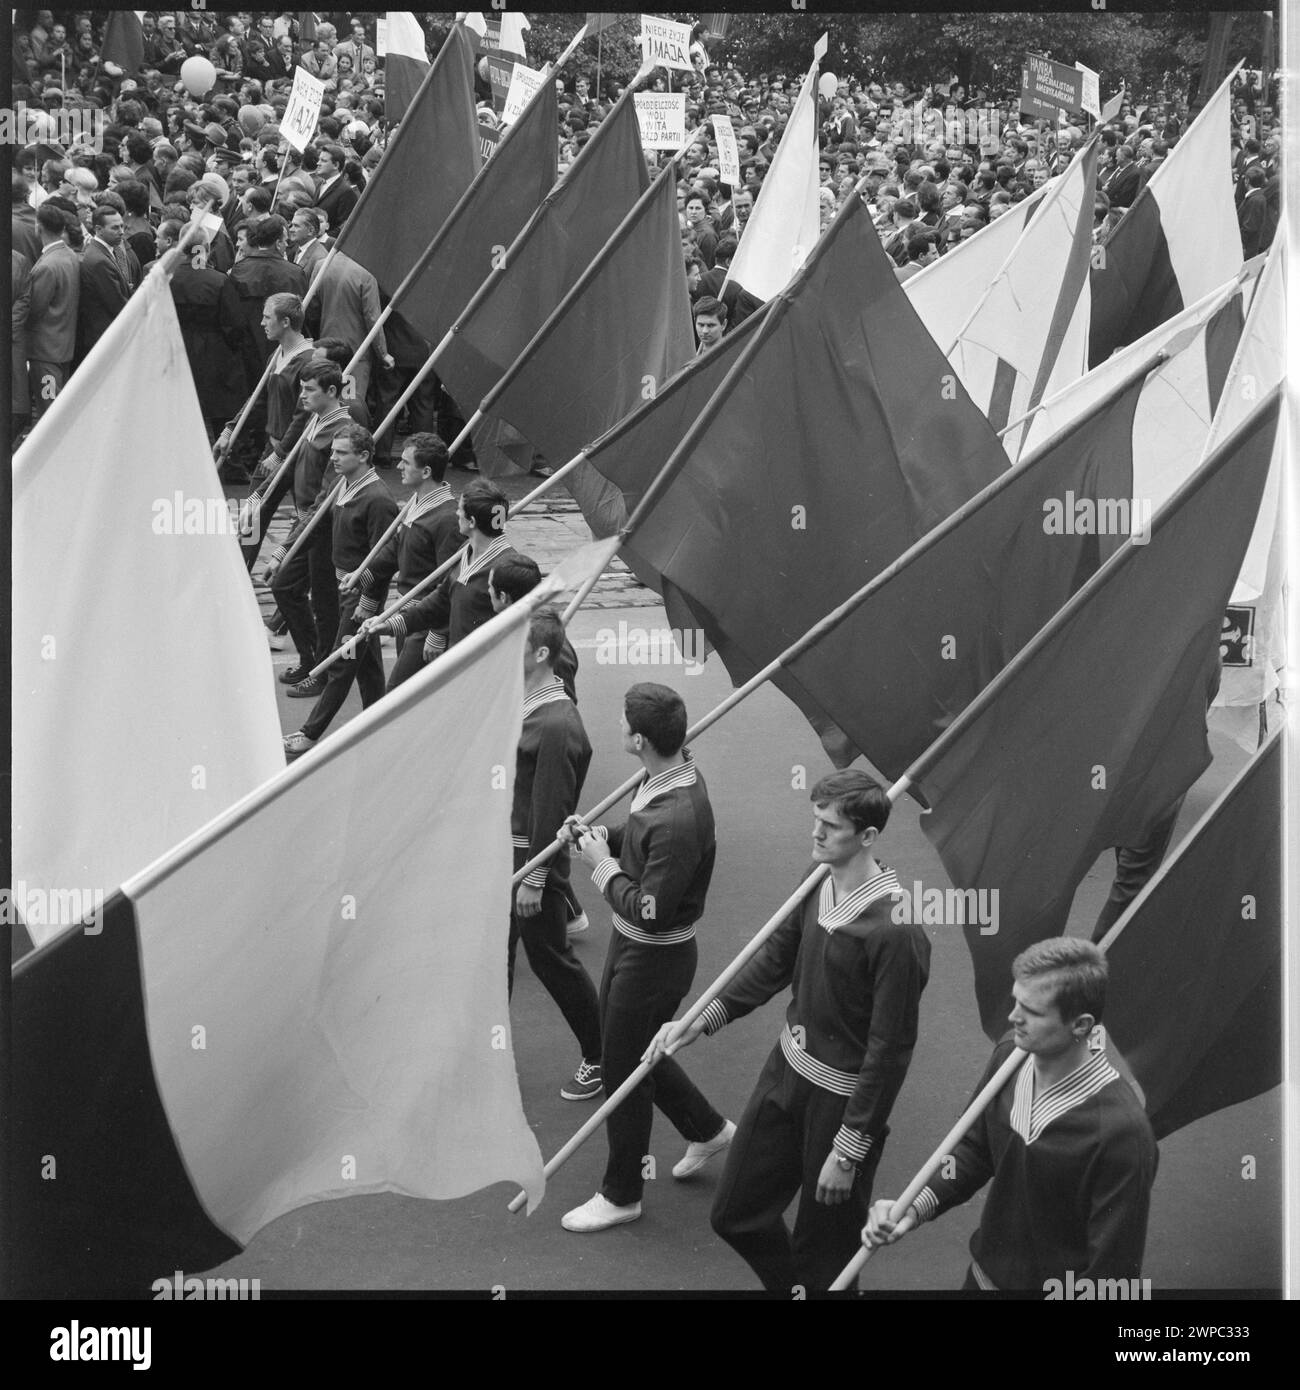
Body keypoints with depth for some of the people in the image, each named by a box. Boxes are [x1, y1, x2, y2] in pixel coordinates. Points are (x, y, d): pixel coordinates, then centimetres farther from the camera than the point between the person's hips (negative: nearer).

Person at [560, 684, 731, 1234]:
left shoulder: (679, 818, -33)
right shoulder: (666, 777, -3)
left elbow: (649, 910, -30)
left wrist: (603, 866, -18)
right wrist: (601, 835, -2)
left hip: (654, 958, -9)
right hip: (630, 944, 9)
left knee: (624, 1070, 7)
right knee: (631, 1050, 25)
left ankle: (621, 1194, 26)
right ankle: (707, 1129, 45)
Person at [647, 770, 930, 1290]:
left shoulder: (896, 932, -26)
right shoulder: (819, 884, -4)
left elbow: (890, 1050, -22)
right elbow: (776, 960, 10)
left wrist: (848, 1151, -17)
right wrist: (701, 1021, 2)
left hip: (844, 1098, -7)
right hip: (787, 1071, 8)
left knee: (822, 1252, 9)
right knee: (735, 1214, 19)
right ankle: (789, 1286, 43)